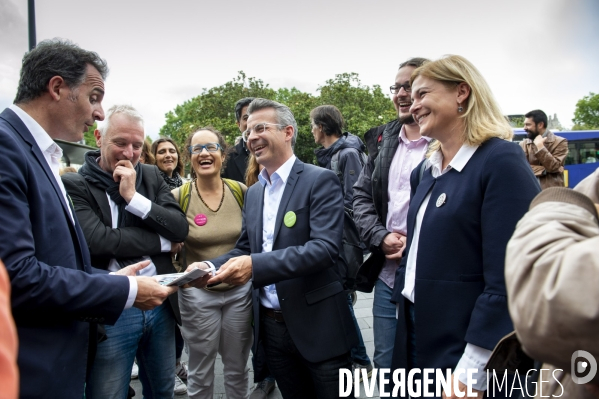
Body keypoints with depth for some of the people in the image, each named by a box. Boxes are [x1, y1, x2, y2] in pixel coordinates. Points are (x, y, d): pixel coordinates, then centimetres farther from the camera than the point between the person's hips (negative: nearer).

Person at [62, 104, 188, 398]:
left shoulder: (152, 176, 5)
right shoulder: (74, 185, -9)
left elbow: (181, 228, -5)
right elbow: (97, 240, -23)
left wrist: (133, 197, -16)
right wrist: (162, 242, -12)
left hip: (160, 305, 5)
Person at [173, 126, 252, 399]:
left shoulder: (241, 191, -4)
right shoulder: (178, 197, -9)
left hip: (240, 290, 2)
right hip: (198, 293, -1)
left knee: (237, 367, 17)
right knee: (201, 370, 13)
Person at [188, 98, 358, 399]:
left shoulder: (320, 180, -12)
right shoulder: (253, 192, 10)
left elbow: (325, 248, -23)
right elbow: (244, 248, 12)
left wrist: (255, 265, -32)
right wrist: (208, 267, -8)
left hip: (317, 325, -6)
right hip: (271, 326, 6)